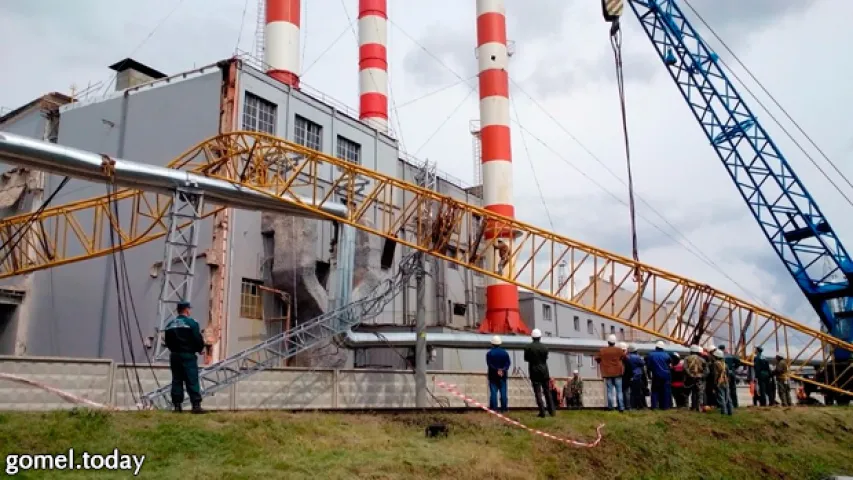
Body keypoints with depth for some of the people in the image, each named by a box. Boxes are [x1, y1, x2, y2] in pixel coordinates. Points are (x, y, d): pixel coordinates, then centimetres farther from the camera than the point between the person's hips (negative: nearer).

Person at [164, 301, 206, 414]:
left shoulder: (170, 324, 11)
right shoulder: (191, 323, -10)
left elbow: (167, 341, 13)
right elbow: (198, 339, -12)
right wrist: (200, 349, 5)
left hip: (174, 355, 6)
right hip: (188, 355, -6)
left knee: (176, 380, 10)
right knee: (192, 381, -5)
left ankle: (177, 405, 9)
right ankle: (196, 405, -9)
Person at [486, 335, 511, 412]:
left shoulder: (489, 353, -4)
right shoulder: (504, 353, 3)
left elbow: (489, 364, -12)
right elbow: (508, 363, -5)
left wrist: (497, 370, -14)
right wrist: (503, 370, -14)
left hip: (493, 375, -2)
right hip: (503, 375, 2)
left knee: (493, 392, 0)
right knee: (503, 392, 5)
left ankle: (494, 408, -4)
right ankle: (504, 408, 5)